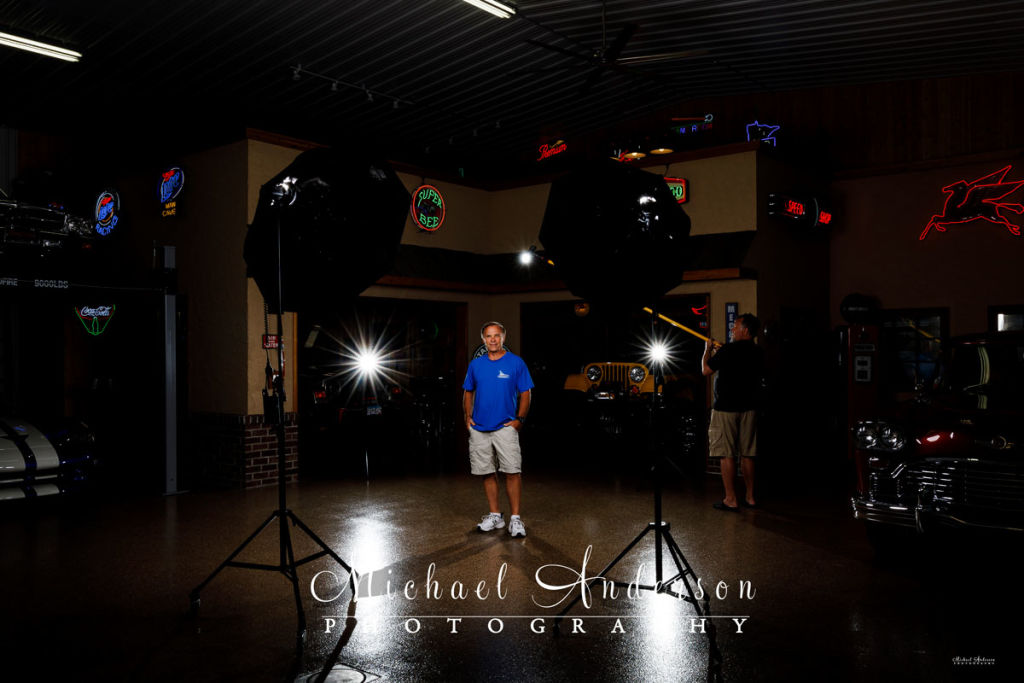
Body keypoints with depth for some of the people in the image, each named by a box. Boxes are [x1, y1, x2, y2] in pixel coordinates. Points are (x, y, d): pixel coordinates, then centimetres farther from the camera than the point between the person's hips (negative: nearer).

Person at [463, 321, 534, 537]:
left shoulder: (516, 362, 0)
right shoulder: (476, 364, 10)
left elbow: (525, 394, 1)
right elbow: (468, 392, 19)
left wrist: (519, 419, -7)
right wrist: (468, 417, 8)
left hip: (505, 427, -4)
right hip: (479, 428, 4)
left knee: (513, 471, -8)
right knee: (488, 473, 9)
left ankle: (515, 518, -1)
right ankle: (495, 515, 20)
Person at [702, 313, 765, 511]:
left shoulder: (728, 350, -15)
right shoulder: (758, 353, 6)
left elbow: (706, 370, -8)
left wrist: (708, 349, 9)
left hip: (725, 408, -7)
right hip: (749, 408, 7)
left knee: (726, 454, -2)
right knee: (747, 454, 12)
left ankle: (731, 499, -1)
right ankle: (750, 497, 17)